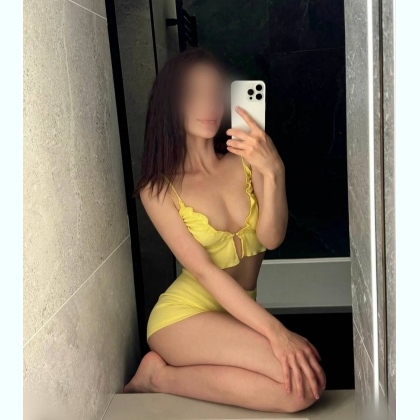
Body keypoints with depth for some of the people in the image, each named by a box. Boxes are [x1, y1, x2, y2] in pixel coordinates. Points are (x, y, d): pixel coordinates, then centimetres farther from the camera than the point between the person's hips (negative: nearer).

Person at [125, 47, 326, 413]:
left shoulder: (246, 161, -1)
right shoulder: (158, 188, -9)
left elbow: (271, 239, -12)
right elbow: (203, 271, -18)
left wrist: (273, 172, -29)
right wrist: (276, 332, -25)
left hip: (239, 315, 5)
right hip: (186, 316, -5)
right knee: (304, 382, -25)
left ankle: (163, 376, -3)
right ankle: (159, 376, -8)